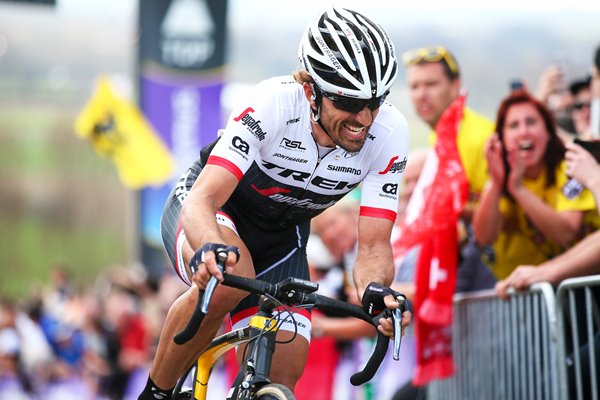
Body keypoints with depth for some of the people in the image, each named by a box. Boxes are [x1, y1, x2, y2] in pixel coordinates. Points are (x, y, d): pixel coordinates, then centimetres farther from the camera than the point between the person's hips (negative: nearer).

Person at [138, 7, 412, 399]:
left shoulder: (388, 133, -24)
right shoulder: (273, 103, -34)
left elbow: (374, 245, -21)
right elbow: (202, 200, -41)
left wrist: (376, 289, -45)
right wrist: (210, 249, -63)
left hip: (280, 239, 4)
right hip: (206, 212, -4)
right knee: (229, 279, -37)